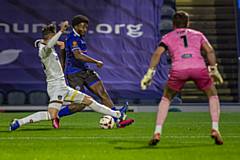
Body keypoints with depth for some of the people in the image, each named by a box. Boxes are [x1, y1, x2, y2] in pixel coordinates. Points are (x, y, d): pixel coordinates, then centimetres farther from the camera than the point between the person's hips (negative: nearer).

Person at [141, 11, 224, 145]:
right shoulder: (197, 34, 29)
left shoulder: (168, 37, 25)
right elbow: (210, 50, 14)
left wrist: (150, 73, 6)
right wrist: (214, 69, 17)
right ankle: (215, 129, 11)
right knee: (213, 95, 25)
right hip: (199, 68, 0)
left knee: (166, 99, 22)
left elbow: (157, 53, 8)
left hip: (179, 69, 0)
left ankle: (157, 133, 12)